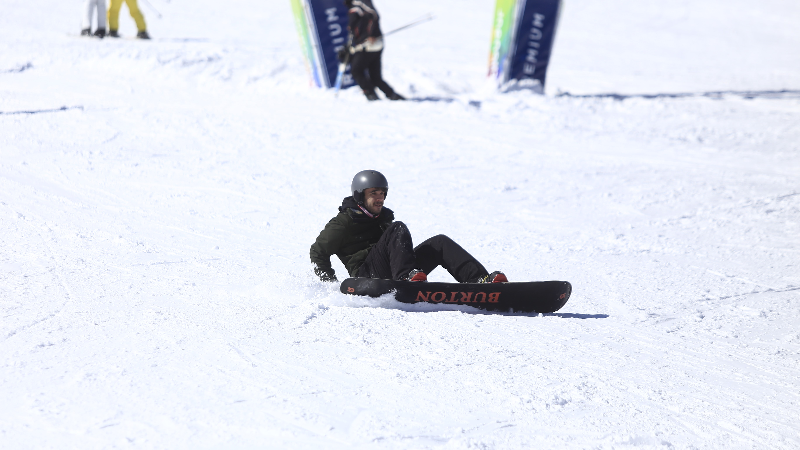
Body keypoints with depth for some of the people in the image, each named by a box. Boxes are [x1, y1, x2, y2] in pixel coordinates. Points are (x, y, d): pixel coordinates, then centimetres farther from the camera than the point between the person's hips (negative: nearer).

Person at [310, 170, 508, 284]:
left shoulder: (384, 217, 26)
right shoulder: (344, 222, 3)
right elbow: (318, 252, 5)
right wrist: (331, 285, -7)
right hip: (367, 276, -7)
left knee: (440, 242, -11)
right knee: (398, 229, -27)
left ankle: (480, 278, -30)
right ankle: (406, 277, -52)